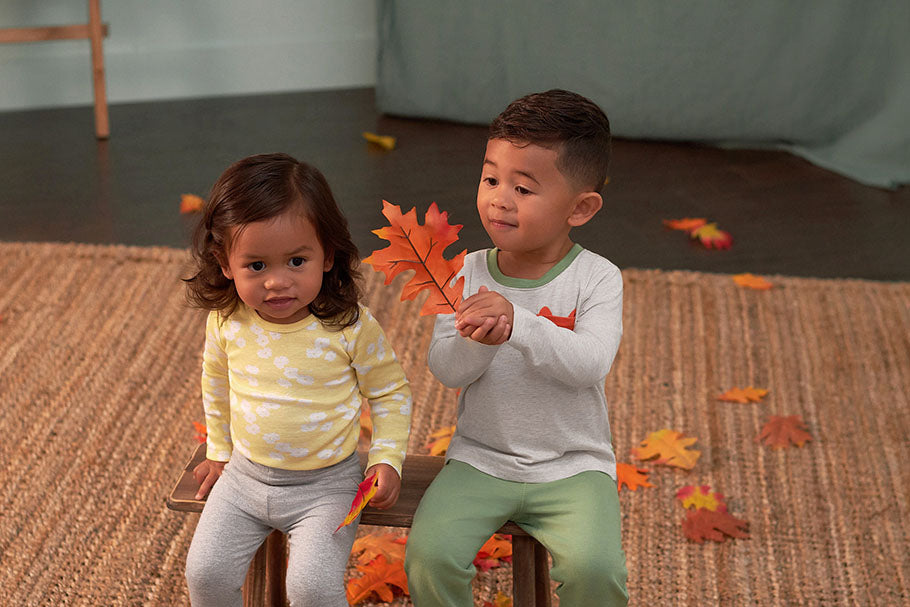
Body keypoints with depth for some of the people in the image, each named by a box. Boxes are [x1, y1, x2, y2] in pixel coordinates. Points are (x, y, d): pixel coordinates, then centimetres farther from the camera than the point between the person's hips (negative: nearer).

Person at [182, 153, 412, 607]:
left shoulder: (351, 327, -18)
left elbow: (390, 393, -2)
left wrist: (387, 458, -10)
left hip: (324, 483, -4)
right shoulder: (226, 322, -9)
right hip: (245, 474, 4)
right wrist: (219, 451, 19)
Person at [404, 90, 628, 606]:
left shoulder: (596, 278, -7)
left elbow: (591, 363, -21)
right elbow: (445, 369, -4)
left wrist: (519, 323, -34)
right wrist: (478, 342, -26)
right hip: (480, 459, 2)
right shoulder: (470, 273, 1)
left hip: (573, 465, -2)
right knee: (429, 554, -20)